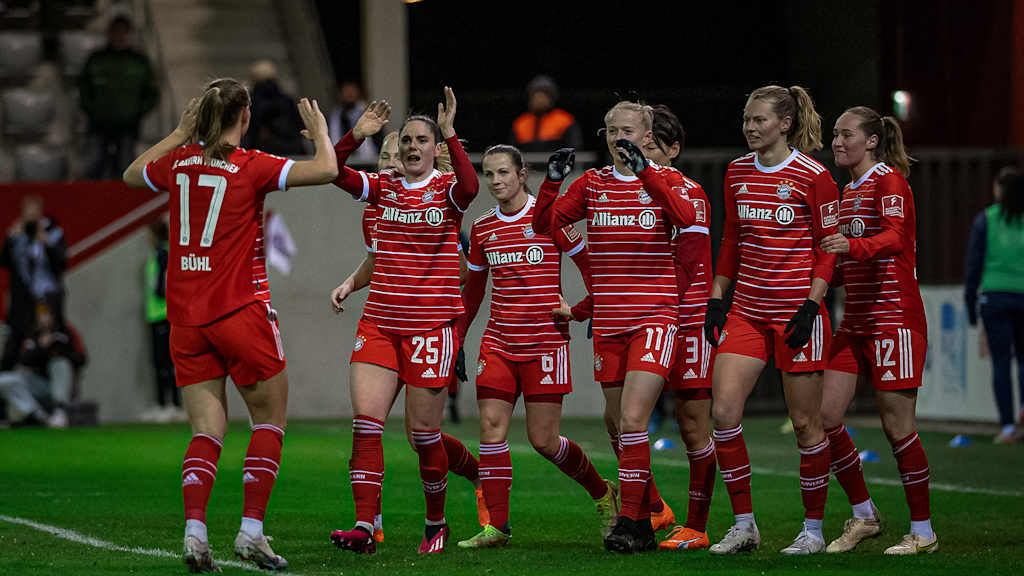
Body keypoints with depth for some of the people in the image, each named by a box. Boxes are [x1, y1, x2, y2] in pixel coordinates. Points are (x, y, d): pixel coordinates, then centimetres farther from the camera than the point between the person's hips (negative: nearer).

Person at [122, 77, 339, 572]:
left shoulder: (178, 162, 5)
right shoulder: (251, 167, -10)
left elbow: (131, 174, 26)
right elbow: (326, 170, -15)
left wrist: (178, 134, 30)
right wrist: (320, 133, 5)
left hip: (185, 315, 5)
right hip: (241, 309, -5)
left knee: (207, 431, 5)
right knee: (270, 419, 9)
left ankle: (194, 531, -13)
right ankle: (251, 531, 1)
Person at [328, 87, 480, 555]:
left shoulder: (446, 189, -1)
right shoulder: (384, 188, 9)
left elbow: (469, 187, -25)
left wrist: (450, 134, -28)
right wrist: (357, 135, -18)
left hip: (432, 326, -3)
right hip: (379, 322, 3)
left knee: (424, 433, 1)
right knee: (365, 421, -11)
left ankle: (436, 522, 23)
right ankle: (365, 527, -15)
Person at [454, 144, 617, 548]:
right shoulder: (482, 229, 9)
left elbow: (587, 265, 2)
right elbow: (473, 290, 20)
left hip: (545, 341, -4)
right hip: (498, 343, 4)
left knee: (543, 440, -4)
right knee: (491, 427, -8)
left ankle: (602, 493, 21)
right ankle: (497, 526, -6)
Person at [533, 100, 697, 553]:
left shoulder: (663, 179, 1)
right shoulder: (592, 183, 10)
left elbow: (685, 217, -20)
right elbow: (545, 224, 3)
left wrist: (643, 172, -28)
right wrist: (553, 181, -13)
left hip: (654, 317, -5)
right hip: (608, 323, 5)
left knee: (632, 420, -16)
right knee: (617, 422, 10)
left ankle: (630, 523, -12)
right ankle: (645, 518, 25)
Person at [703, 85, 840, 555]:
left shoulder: (813, 176, -7)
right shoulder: (737, 173, 9)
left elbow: (828, 248, -5)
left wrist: (810, 306, -14)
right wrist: (717, 298, 12)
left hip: (796, 312, -5)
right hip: (747, 311, 5)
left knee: (805, 423, 0)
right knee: (723, 410, -8)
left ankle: (813, 529, 13)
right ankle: (744, 524, 1)